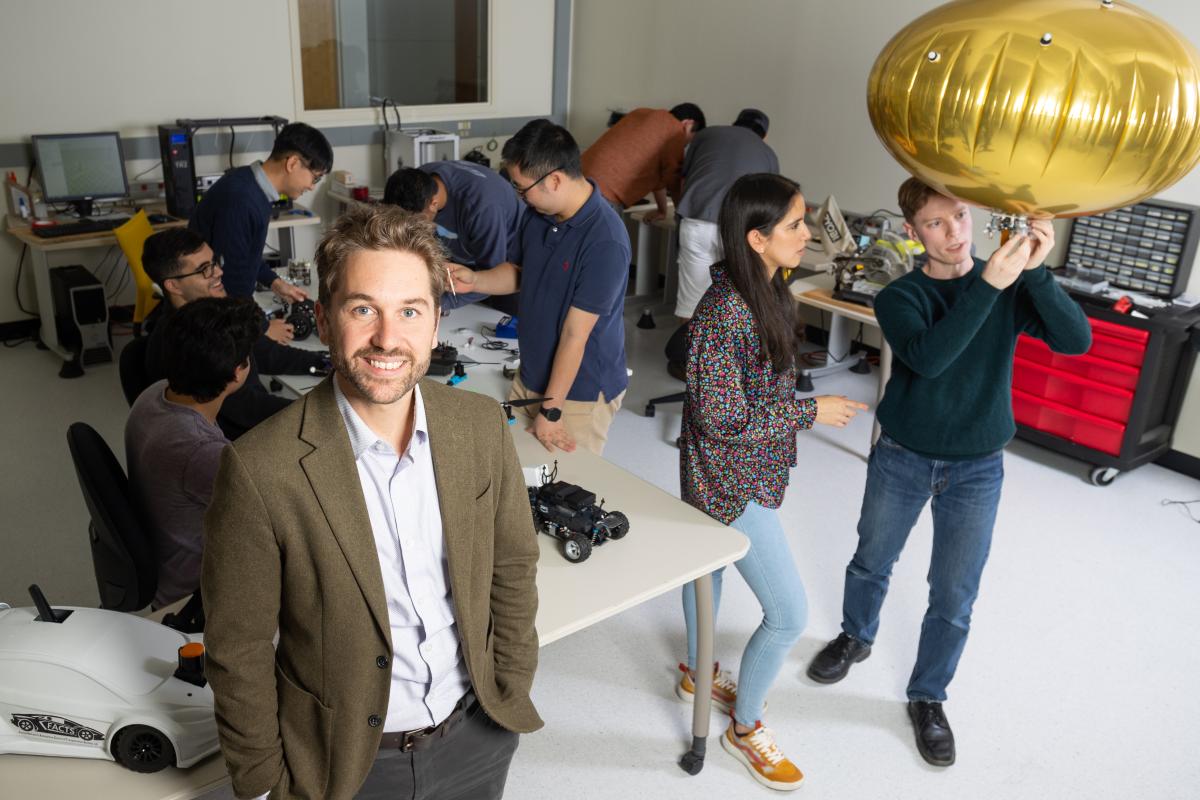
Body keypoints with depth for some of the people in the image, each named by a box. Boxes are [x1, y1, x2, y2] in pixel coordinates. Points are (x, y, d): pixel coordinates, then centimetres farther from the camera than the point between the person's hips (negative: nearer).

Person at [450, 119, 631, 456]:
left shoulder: (605, 242, -27)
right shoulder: (539, 213, -2)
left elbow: (575, 335, -24)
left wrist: (551, 410, -18)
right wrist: (475, 280, -5)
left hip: (581, 393, -7)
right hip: (530, 377, 7)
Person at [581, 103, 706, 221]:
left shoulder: (644, 115, 23)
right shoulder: (675, 130, -4)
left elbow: (655, 173, 31)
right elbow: (674, 181, 3)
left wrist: (662, 211, 38)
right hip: (601, 194, -10)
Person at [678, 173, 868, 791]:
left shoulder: (766, 290, -3)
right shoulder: (724, 314, -31)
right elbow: (723, 420, -27)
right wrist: (811, 412, -20)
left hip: (737, 470, 9)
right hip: (732, 479, -9)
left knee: (709, 560, 27)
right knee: (789, 614, 1)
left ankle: (697, 672, 52)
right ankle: (744, 726, 24)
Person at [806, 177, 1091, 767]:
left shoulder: (1011, 288, -8)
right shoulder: (900, 297, -11)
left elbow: (1076, 339, -22)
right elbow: (926, 357, -31)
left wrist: (1034, 271, -34)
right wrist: (987, 285, -38)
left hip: (976, 469, 0)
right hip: (901, 458, 0)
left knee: (954, 598, 8)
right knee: (871, 564, 19)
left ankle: (928, 697, 31)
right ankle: (855, 638, 49)